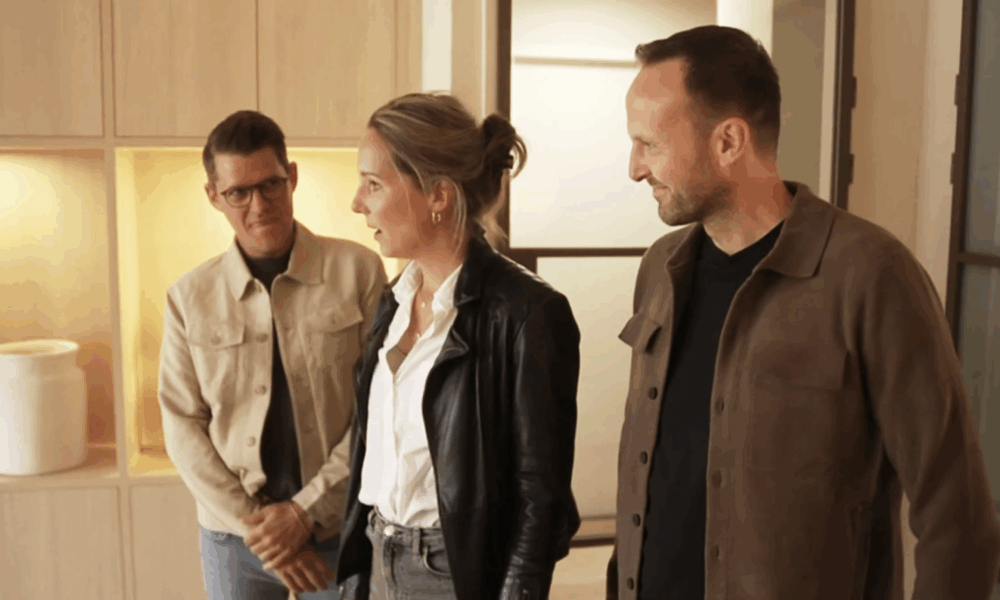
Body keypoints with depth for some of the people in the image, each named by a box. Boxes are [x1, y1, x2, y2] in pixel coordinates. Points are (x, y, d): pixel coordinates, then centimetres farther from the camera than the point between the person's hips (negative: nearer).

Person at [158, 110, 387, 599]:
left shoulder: (358, 271, -8)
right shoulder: (189, 298, 0)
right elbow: (183, 425, 0)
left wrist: (306, 511, -12)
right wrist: (253, 523, -9)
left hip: (341, 529, -1)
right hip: (232, 537, 2)